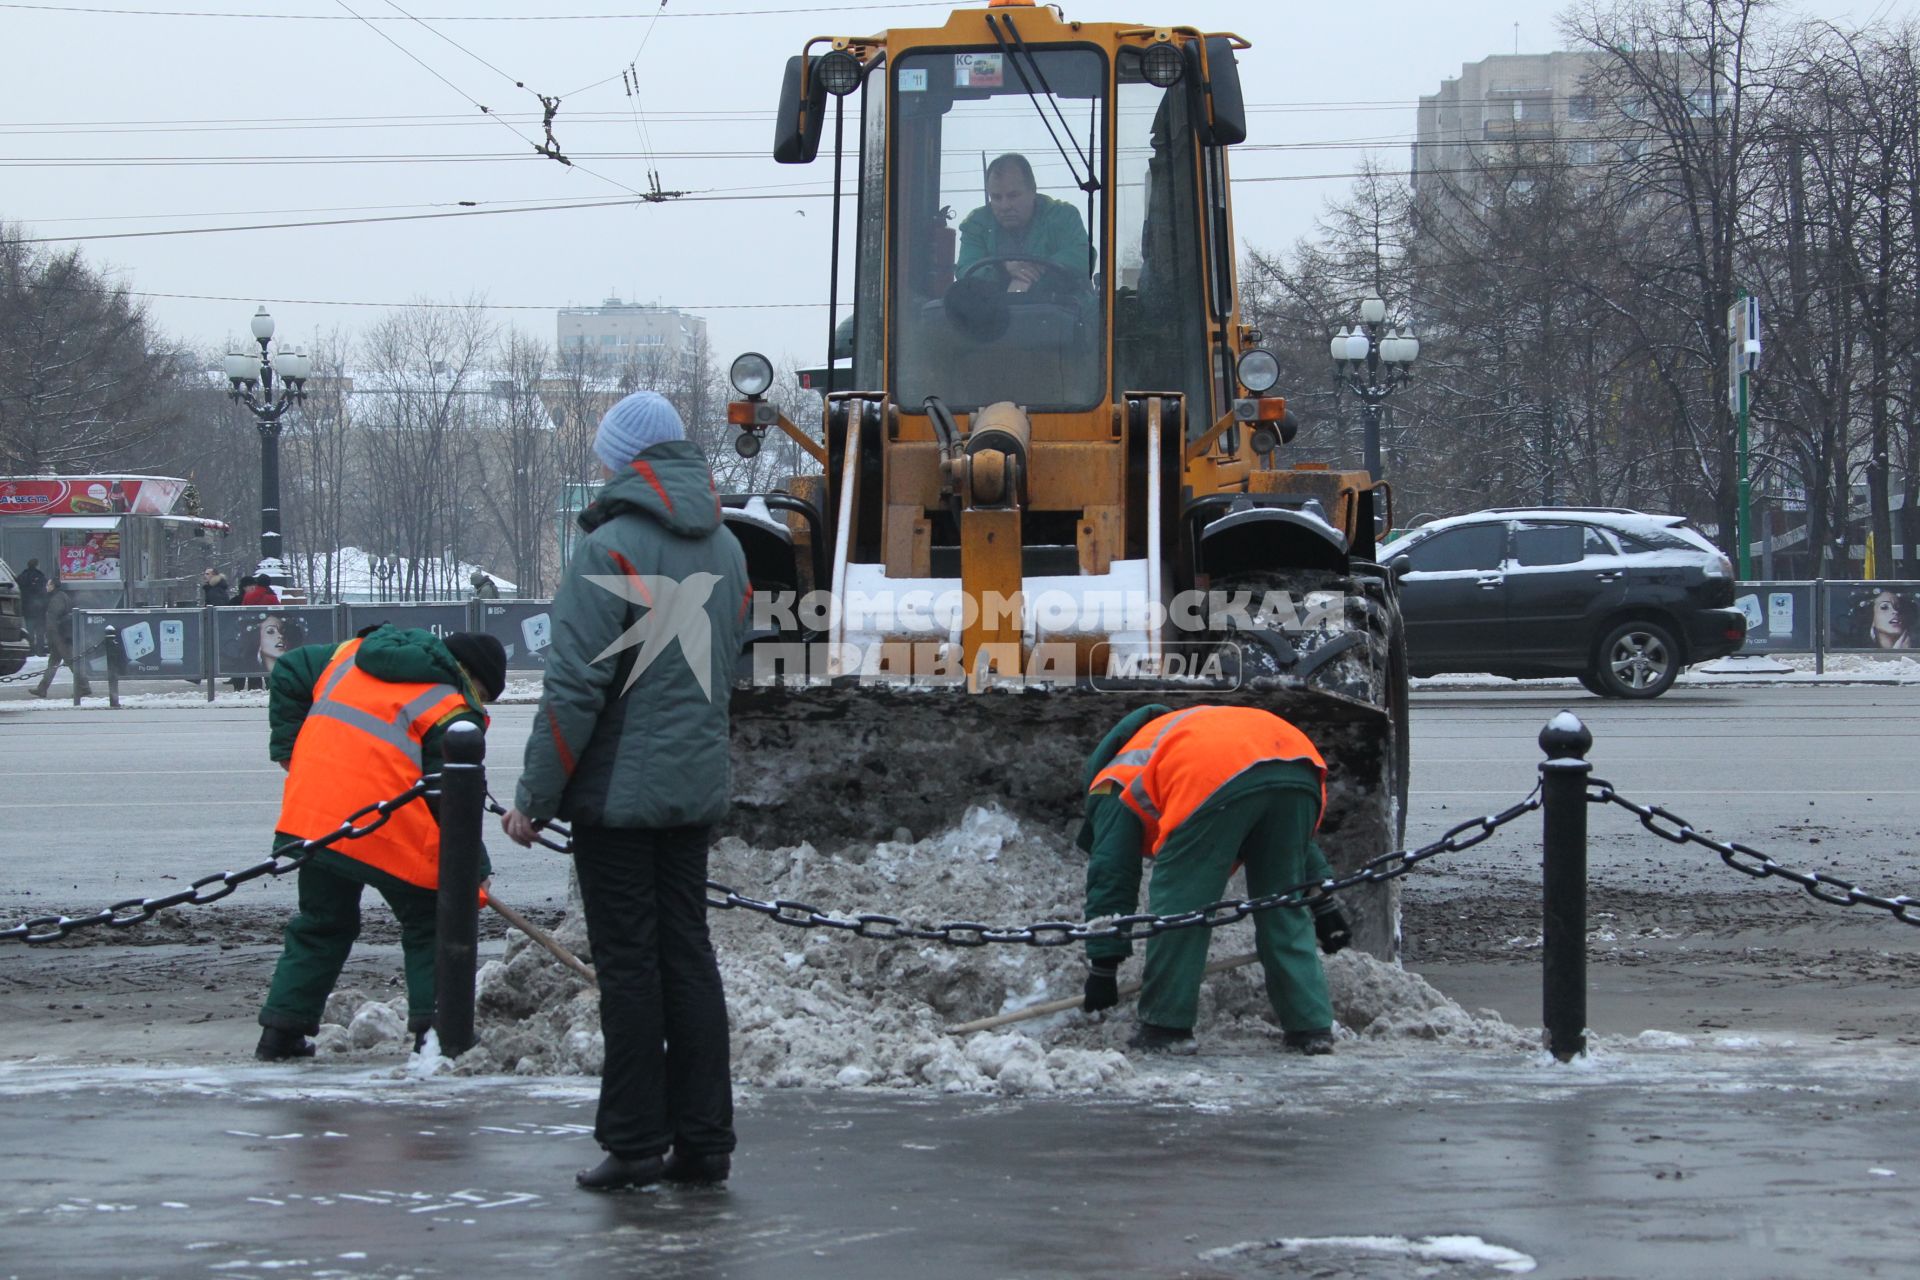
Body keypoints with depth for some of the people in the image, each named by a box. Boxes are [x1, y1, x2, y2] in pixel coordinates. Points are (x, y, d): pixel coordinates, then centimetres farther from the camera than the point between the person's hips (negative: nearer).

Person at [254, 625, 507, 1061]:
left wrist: (288, 751, 28)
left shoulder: (351, 655, 19)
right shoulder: (454, 712, 0)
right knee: (429, 927, 11)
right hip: (390, 832, -6)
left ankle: (281, 1032, 20)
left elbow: (290, 672, 25)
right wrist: (476, 871, 4)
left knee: (321, 925, 22)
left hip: (309, 819, 6)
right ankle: (434, 1029, 3)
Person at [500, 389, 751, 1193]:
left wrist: (534, 797, -11)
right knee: (689, 958, 10)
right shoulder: (725, 549, 10)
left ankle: (635, 1144, 1)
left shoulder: (612, 549, -14)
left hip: (619, 790, -7)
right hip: (697, 788, 7)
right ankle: (703, 1141, 11)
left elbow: (576, 686, -17)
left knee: (629, 966, -2)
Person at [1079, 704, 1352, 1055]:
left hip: (1218, 780, -6)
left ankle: (1166, 1026, 12)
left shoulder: (1114, 788, 29)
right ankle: (1312, 1027, 17)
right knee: (1286, 912, 18)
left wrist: (1103, 967, 23)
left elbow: (1111, 876, 20)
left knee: (1178, 905, 9)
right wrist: (1322, 902, 39)